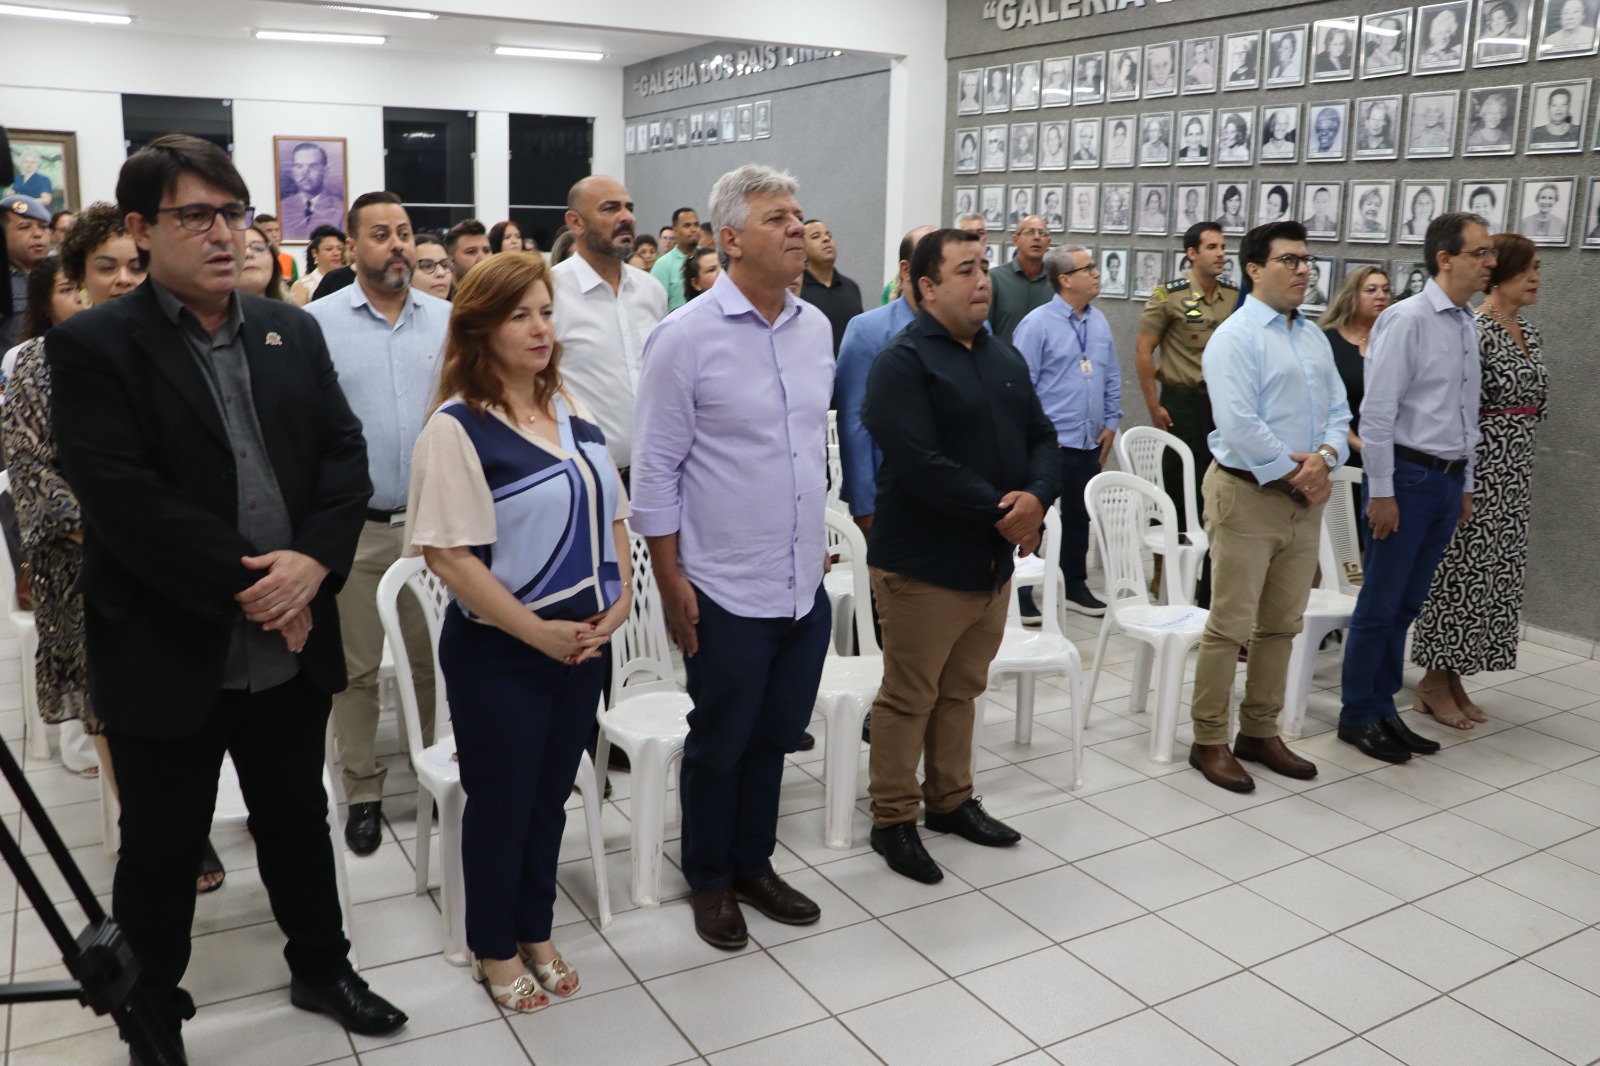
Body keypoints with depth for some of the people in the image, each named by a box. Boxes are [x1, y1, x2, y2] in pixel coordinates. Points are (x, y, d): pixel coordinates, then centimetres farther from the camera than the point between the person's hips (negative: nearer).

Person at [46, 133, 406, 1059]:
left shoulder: (293, 332, 6)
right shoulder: (93, 347, -9)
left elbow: (346, 455, 1)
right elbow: (124, 499, -18)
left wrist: (311, 561, -15)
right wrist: (246, 587, -19)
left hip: (292, 646, 4)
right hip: (168, 659, -4)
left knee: (300, 822, 21)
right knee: (163, 853, 14)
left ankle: (323, 969, 41)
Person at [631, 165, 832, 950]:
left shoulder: (816, 327, 6)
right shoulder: (686, 336, -12)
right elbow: (655, 468, -10)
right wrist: (671, 581, -11)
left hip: (806, 586, 6)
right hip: (729, 590, -5)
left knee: (775, 737, 19)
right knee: (719, 745, 12)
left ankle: (754, 864, 38)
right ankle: (708, 881, 32)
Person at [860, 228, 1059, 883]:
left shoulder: (1004, 357, 13)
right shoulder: (902, 361, -13)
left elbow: (1042, 438, 12)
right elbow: (920, 465, -23)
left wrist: (1037, 497, -10)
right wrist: (1000, 512, -18)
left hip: (994, 559, 8)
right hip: (924, 563, -7)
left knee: (961, 689, 19)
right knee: (909, 698, 4)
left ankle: (951, 800, 34)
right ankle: (893, 819, 18)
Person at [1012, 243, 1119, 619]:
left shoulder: (1099, 322, 9)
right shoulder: (1038, 324, -10)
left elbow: (1112, 377, 18)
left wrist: (1111, 422, 11)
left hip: (1091, 444, 6)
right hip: (1049, 445, -6)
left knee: (1079, 517, 16)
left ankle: (1075, 585, 30)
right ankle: (1022, 594, 10)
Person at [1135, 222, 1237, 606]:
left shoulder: (1234, 296, 7)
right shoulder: (1169, 295, -7)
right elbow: (1143, 349, -7)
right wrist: (1154, 406, -9)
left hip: (1223, 402, 5)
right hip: (1183, 402, -4)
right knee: (1181, 496, 2)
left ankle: (1210, 588, 20)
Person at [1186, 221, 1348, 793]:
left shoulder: (1313, 337, 14)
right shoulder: (1236, 336, -10)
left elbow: (1338, 413, 12)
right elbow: (1238, 426, -19)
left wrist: (1325, 458, -8)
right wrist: (1295, 476, -13)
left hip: (1304, 497, 8)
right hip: (1247, 495, -8)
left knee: (1281, 626, 13)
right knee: (1230, 626, -3)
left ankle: (1259, 733, 26)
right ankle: (1209, 741, 9)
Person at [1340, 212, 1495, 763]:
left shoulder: (1467, 327, 12)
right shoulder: (1406, 320, -12)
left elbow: (1468, 414, 19)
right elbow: (1376, 411, -15)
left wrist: (1467, 484, 17)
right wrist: (1381, 492, -16)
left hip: (1449, 482, 7)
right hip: (1409, 477, -7)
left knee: (1407, 604, 14)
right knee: (1380, 604, 1)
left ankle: (1384, 709, 24)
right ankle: (1358, 717, 13)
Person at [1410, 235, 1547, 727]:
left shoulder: (1529, 332, 13)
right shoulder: (1472, 330, -14)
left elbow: (1533, 400, 19)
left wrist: (1520, 472, 17)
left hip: (1514, 473, 9)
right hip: (1476, 469, -9)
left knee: (1498, 575, 11)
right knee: (1462, 571, -3)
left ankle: (1452, 678, 20)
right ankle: (1434, 683, 10)